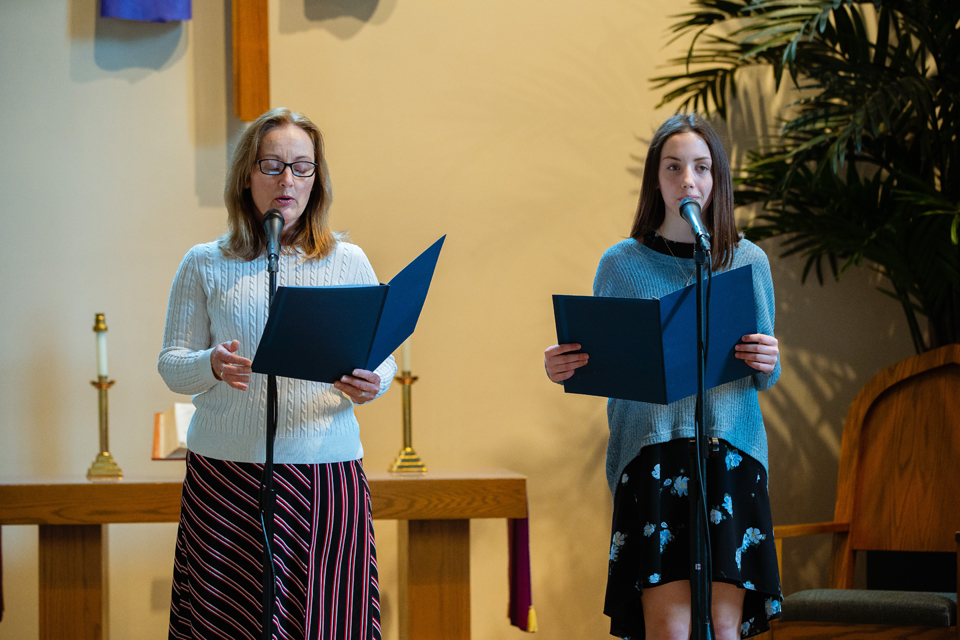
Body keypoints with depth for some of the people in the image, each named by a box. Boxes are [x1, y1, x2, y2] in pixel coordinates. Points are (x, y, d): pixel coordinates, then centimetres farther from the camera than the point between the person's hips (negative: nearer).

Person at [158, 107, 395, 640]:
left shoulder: (348, 261, 9)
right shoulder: (204, 265, 7)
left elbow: (383, 358, 9)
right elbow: (171, 365, 7)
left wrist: (370, 384, -14)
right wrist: (212, 366, -15)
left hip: (326, 473, 0)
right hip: (224, 475, 0)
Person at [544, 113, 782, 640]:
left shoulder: (748, 261, 10)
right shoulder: (621, 264, 7)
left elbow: (764, 378, 13)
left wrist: (767, 364, -10)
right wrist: (565, 370, -9)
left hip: (731, 454, 1)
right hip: (650, 454, -1)